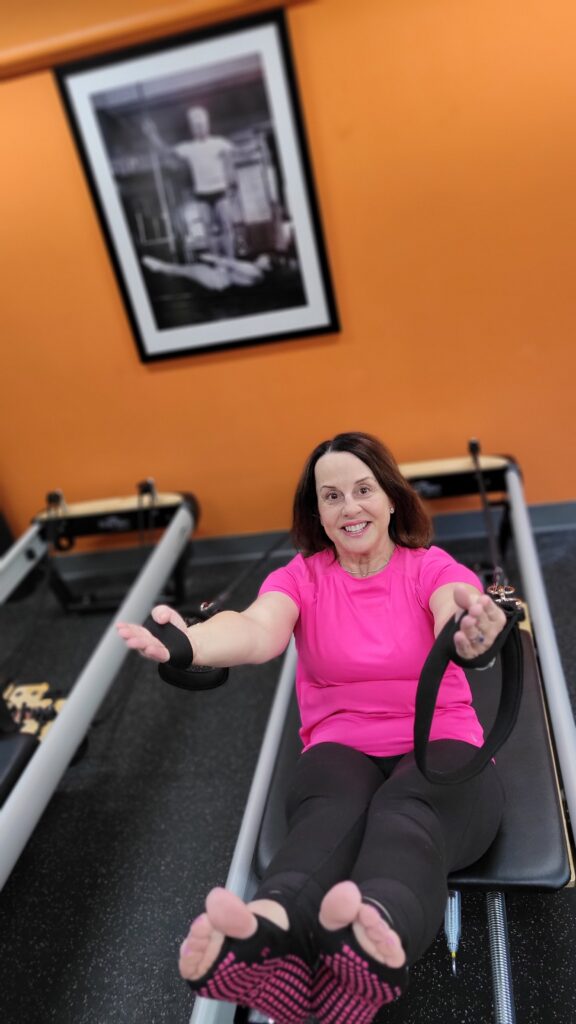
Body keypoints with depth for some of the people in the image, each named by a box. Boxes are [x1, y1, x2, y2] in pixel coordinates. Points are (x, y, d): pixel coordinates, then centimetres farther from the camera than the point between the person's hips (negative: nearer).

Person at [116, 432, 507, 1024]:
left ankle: (379, 926, -65)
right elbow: (259, 631, -18)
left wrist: (469, 628, -50)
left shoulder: (433, 568, 4)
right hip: (342, 748, 1)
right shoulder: (302, 577, 5)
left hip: (440, 746, 0)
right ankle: (269, 930, -63)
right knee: (332, 811, -35)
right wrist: (193, 645, -43)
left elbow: (454, 613, -22)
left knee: (406, 811, -36)